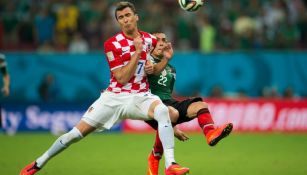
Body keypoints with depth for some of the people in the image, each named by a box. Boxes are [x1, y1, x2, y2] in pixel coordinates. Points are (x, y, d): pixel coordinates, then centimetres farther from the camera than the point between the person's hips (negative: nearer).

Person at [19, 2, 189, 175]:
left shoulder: (150, 39, 3)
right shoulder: (112, 44, -8)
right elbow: (122, 79, -14)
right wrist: (137, 52, -19)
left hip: (141, 97, 2)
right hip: (115, 97, -1)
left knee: (163, 111, -33)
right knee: (77, 132, -5)